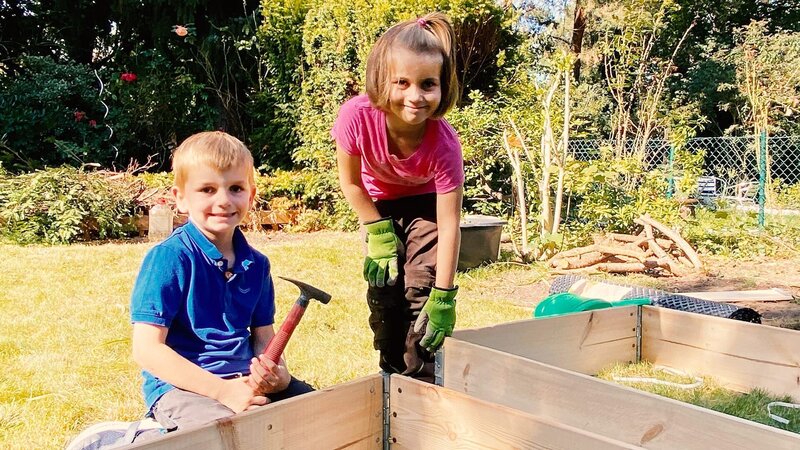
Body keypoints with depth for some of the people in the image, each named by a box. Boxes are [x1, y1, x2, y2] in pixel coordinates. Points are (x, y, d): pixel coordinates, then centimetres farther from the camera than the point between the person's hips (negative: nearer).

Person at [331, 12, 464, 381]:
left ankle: (421, 382, 3)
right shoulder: (357, 116, -36)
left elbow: (449, 225, -30)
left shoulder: (444, 143, -37)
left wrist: (443, 298, -28)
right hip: (379, 203, 2)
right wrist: (379, 235, -13)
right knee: (383, 285, 1)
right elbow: (351, 181, -16)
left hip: (426, 202, -2)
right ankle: (393, 373, 20)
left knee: (422, 289, -13)